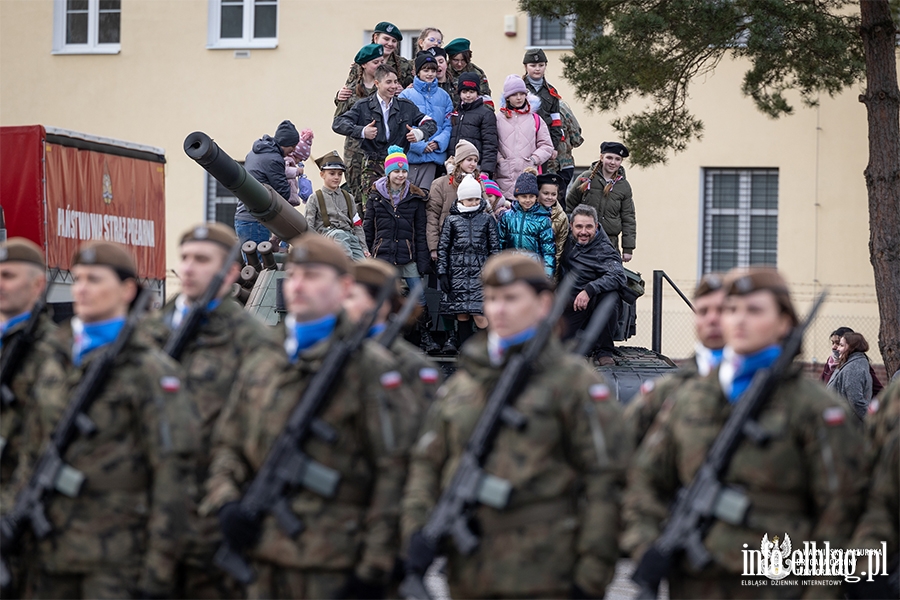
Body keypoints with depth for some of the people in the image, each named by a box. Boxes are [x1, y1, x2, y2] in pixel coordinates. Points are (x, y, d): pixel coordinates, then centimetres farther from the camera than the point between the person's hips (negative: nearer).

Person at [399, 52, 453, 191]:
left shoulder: (443, 96, 12)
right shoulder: (406, 95, 2)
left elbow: (448, 125, 11)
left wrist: (438, 143, -8)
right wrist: (420, 146, -12)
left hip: (434, 156, 2)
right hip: (412, 153, -2)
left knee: (425, 191, -5)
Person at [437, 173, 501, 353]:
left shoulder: (487, 219, 7)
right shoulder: (452, 220, 7)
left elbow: (495, 247, 9)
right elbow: (443, 247, 9)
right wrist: (442, 273, 2)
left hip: (480, 271, -1)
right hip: (458, 271, 1)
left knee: (479, 315, -12)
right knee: (462, 314, 2)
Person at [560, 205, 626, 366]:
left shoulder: (604, 249, -10)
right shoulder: (568, 241, 4)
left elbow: (618, 277, -30)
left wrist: (589, 290, -39)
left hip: (593, 303, -2)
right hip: (569, 305, 2)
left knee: (610, 295, -37)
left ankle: (604, 352, -21)